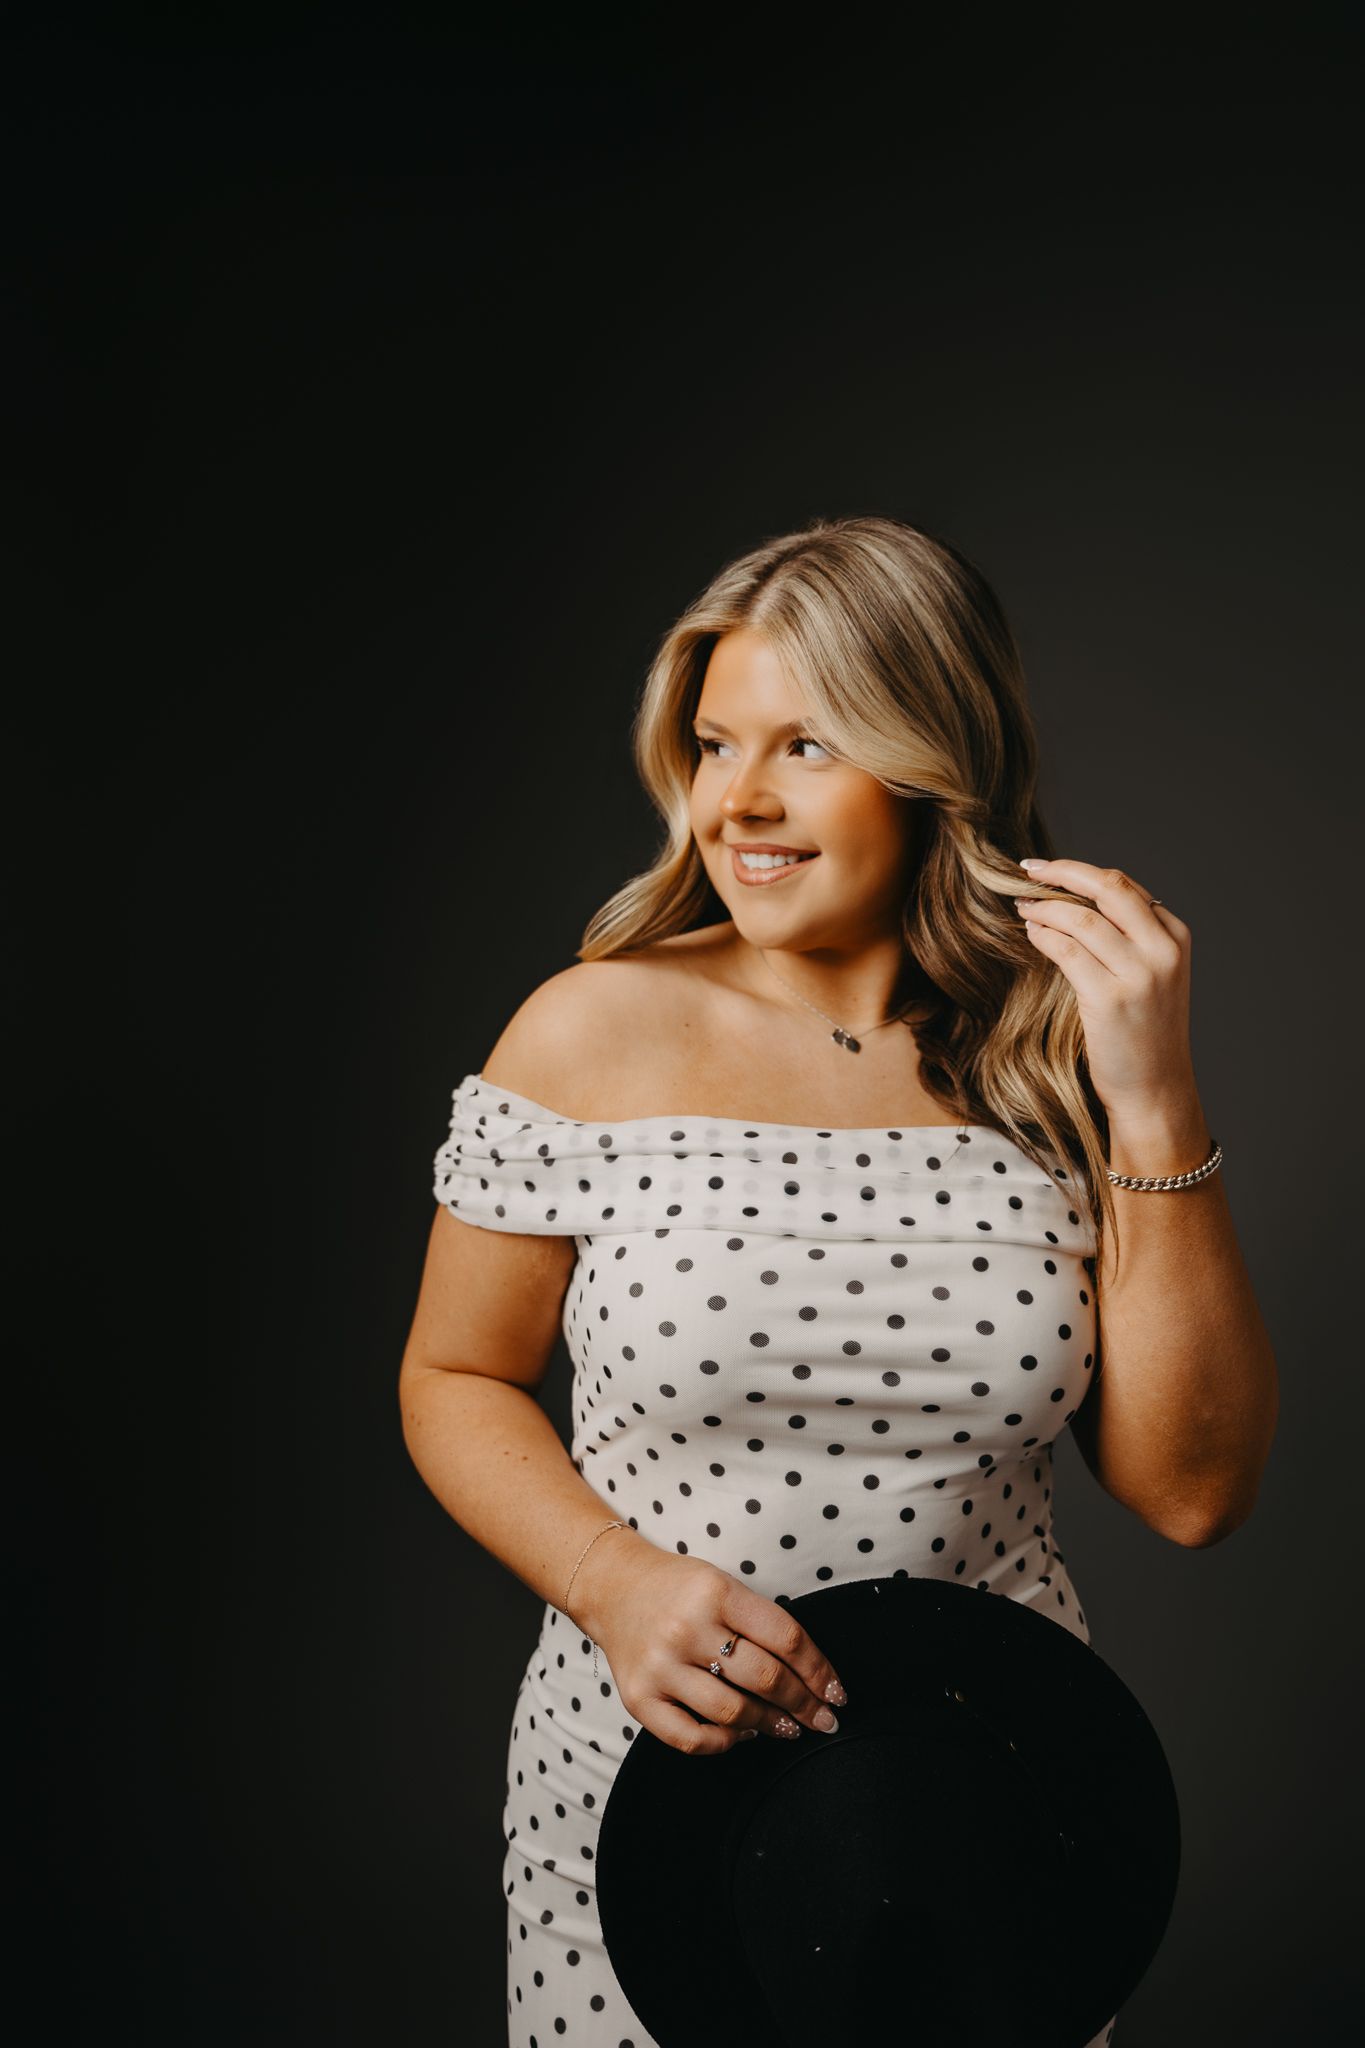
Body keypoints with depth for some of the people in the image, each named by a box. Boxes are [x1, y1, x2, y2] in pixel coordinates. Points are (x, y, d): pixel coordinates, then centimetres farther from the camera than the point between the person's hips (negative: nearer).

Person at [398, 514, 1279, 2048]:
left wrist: (1157, 1107, -18)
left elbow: (1193, 1492, -9)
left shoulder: (1055, 1054, -6)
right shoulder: (598, 1031, -9)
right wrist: (614, 1579, -17)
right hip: (651, 1763, -1)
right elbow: (454, 1380, 1)